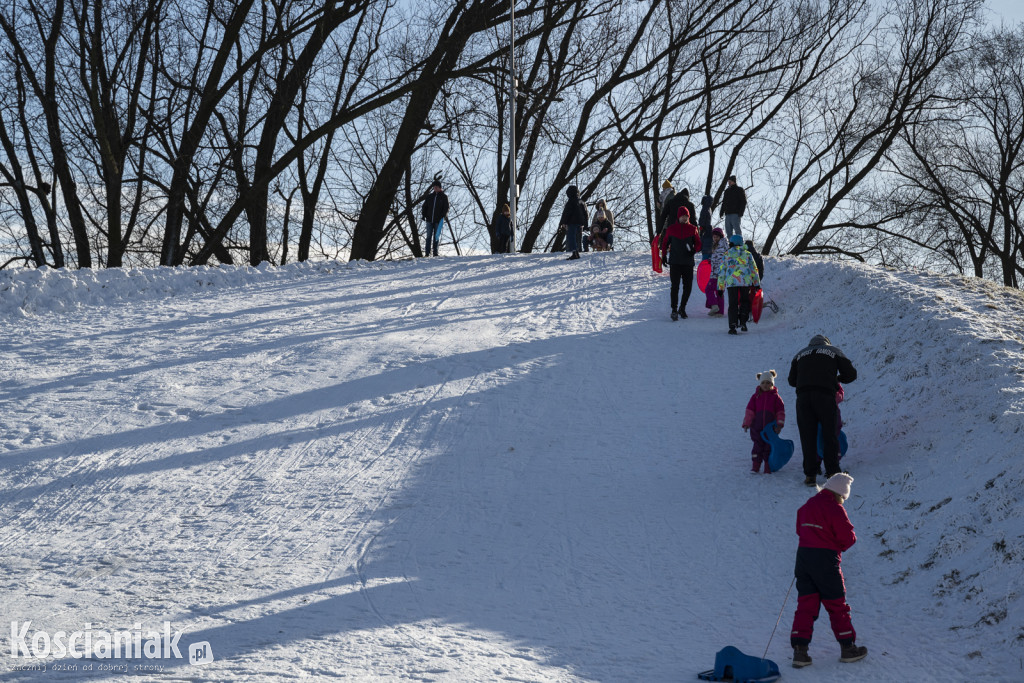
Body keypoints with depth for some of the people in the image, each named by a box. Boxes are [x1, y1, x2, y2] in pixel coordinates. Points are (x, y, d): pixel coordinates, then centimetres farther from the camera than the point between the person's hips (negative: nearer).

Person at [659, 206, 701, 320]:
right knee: (675, 286, -9)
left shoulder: (692, 229, 5)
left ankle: (682, 308, 23)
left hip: (688, 263, 2)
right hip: (675, 262, -2)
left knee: (688, 286, 4)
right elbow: (665, 242, 13)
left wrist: (694, 250, -12)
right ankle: (674, 310, -6)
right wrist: (664, 256, 5)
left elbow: (698, 243, 8)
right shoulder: (671, 229, 3)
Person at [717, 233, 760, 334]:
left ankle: (732, 326, -8)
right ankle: (743, 322, 7)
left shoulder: (726, 255, 13)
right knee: (745, 301, 18)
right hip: (746, 281, 0)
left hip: (731, 282, 0)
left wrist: (720, 288, 16)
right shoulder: (747, 254, 14)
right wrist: (757, 284, 15)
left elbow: (721, 272, 12)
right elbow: (753, 269, 11)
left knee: (733, 304, 2)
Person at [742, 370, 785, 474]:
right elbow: (749, 410, 5)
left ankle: (768, 468, 10)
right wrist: (746, 424, 0)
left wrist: (779, 425, -4)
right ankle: (755, 466, 6)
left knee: (769, 447, 3)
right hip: (757, 427, 1)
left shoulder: (775, 397, 2)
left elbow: (781, 412, 3)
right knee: (757, 446, 1)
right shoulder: (756, 396, 4)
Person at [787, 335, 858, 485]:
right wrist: (837, 378, 31)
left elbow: (792, 381, 24)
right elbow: (851, 374, 13)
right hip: (825, 395, -2)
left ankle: (810, 475, 2)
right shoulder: (834, 351, 18)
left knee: (807, 437, 5)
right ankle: (832, 473, 5)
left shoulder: (800, 354, 24)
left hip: (803, 397, 2)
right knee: (830, 435, 7)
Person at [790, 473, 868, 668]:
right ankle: (848, 648, 16)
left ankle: (799, 650, -3)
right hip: (826, 559, -5)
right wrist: (839, 545, 9)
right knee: (837, 605, 8)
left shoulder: (807, 506, 10)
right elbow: (848, 537, -12)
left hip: (803, 555, 5)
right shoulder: (835, 509, -12)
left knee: (805, 604, 6)